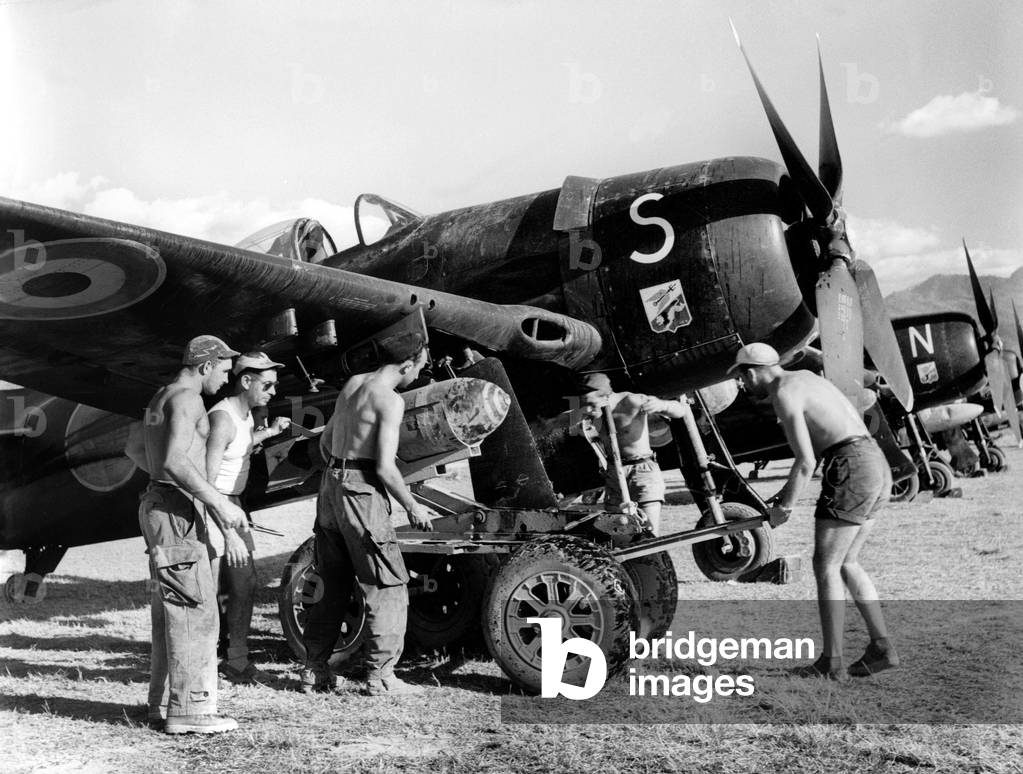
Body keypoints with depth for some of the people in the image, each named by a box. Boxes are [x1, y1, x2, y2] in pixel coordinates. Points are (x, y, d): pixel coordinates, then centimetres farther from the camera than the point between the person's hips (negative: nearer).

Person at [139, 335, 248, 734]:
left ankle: (163, 702, 19)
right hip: (177, 509, -10)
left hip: (157, 503, 10)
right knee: (195, 610, -8)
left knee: (170, 609, 14)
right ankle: (190, 709, -7)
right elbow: (174, 461, -24)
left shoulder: (160, 398, 19)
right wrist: (220, 503, -23)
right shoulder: (186, 398, -12)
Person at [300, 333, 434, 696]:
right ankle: (380, 676, 1)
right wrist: (412, 506, -6)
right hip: (362, 492, -9)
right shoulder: (390, 400, -13)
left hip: (331, 484, 9)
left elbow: (326, 441, 20)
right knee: (388, 587, 1)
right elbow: (385, 467, -18)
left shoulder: (353, 384, 12)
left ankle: (314, 672, 20)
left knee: (332, 586, 16)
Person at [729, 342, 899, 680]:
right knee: (846, 564, 16)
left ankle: (832, 662, 0)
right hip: (877, 465, 9)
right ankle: (882, 646, 13)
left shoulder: (783, 395, -7)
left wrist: (785, 507, -3)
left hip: (851, 469, -9)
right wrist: (787, 490, 26)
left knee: (826, 566, -2)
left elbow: (806, 462, -14)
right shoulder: (806, 378, 22)